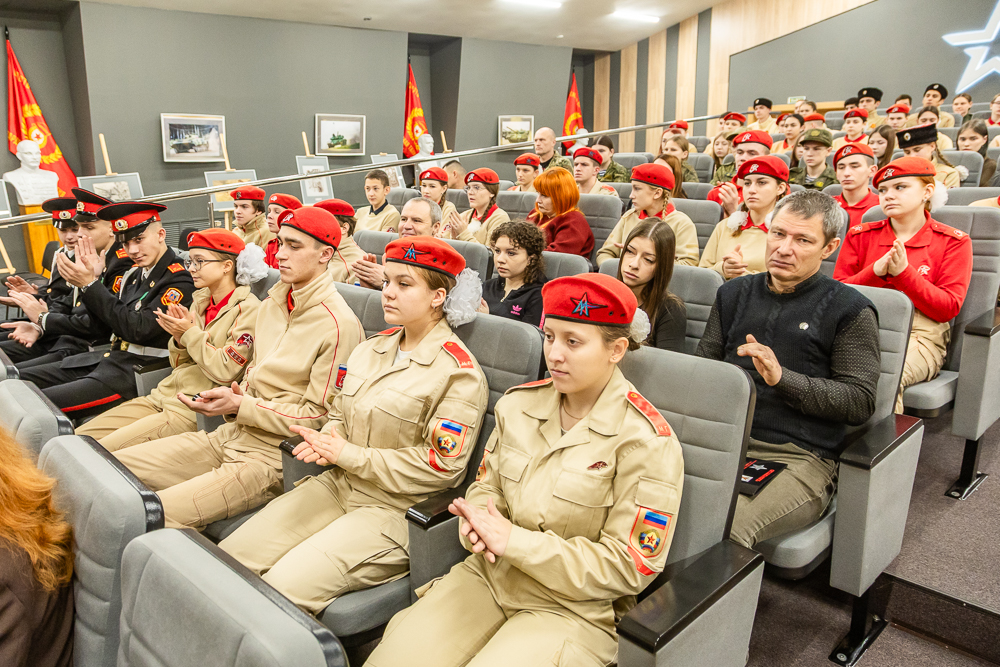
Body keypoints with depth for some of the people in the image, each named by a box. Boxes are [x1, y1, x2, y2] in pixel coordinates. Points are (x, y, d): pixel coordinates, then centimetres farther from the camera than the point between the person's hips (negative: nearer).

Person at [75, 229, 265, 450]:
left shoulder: (247, 309, -11)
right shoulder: (200, 300, 13)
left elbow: (226, 372, -18)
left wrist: (190, 333, -12)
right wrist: (179, 338, -4)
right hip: (161, 396, 8)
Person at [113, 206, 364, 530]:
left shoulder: (339, 325, -16)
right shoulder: (271, 304, 12)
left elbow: (318, 416, -14)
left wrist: (240, 406, -16)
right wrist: (233, 396, 1)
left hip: (274, 455, -8)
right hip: (230, 435, 9)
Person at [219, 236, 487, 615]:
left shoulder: (459, 373, -13)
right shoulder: (372, 348, 11)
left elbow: (442, 466, -16)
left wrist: (352, 455, -15)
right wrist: (326, 441, -5)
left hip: (395, 510, -7)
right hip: (337, 485, 7)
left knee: (282, 588, -19)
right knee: (230, 556, -3)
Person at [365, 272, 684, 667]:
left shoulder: (647, 441, -15)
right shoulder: (519, 404, 2)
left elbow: (629, 567, -14)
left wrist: (515, 541, -20)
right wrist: (476, 522, -11)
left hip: (574, 606, -4)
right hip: (489, 575, 4)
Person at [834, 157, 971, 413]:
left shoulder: (953, 242, 10)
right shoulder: (860, 235, 16)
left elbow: (948, 308, 1)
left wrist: (903, 272, -10)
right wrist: (875, 272, -8)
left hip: (920, 337, -2)